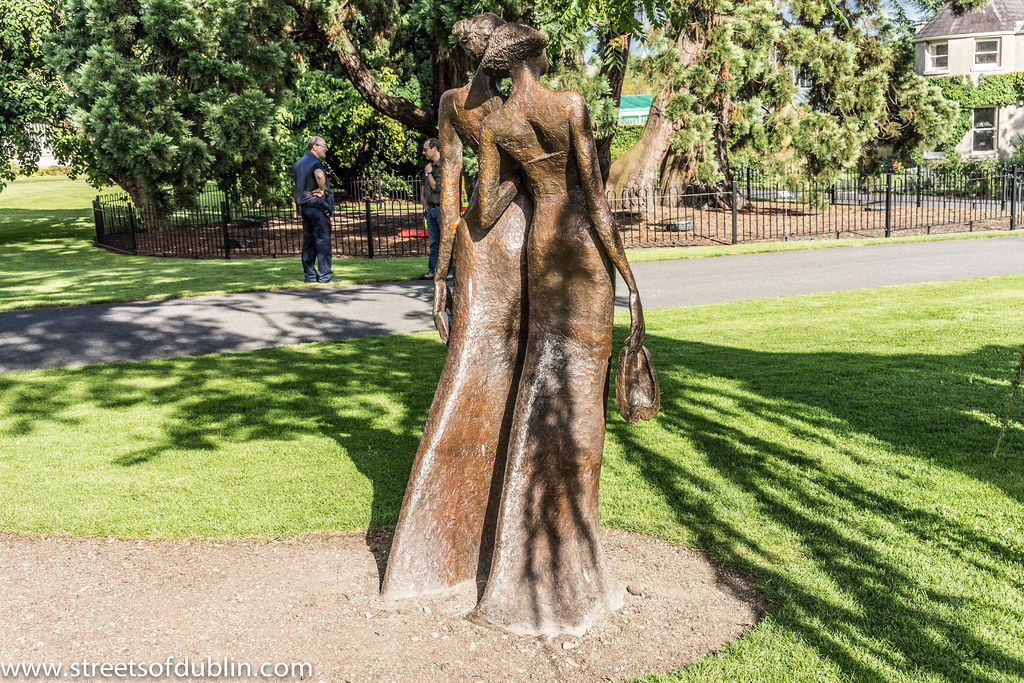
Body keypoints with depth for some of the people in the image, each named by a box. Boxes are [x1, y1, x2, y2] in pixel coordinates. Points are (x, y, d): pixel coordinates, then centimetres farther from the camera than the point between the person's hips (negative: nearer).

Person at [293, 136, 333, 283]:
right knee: (323, 241, -5)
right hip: (317, 206, -9)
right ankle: (325, 275, -6)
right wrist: (322, 189, -20)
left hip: (304, 206, 9)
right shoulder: (315, 162, -14)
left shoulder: (298, 163, 17)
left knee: (308, 243, 10)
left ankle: (310, 275, 13)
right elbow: (319, 174, -37)